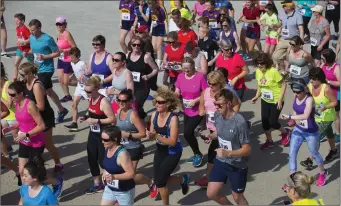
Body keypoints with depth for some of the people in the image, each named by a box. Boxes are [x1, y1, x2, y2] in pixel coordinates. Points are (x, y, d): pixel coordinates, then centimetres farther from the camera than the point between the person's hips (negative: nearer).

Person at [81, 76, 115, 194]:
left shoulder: (103, 102, -23)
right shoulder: (91, 99, 3)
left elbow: (113, 119, -25)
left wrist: (96, 121, -26)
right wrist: (86, 117, 0)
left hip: (103, 135, -8)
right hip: (93, 133, 9)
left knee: (103, 160, 2)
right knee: (91, 159, 14)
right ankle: (97, 184, 29)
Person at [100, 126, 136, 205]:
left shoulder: (122, 154, -29)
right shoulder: (107, 148, -3)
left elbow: (131, 174, -29)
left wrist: (114, 176, -36)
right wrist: (104, 173, -3)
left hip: (124, 191, -8)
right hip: (109, 188, 8)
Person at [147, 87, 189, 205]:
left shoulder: (173, 118, -25)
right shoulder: (154, 115, -8)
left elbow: (173, 142, -28)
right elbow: (152, 134, 3)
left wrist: (156, 136, -36)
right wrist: (150, 136, -21)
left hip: (173, 153, -6)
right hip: (160, 150, 6)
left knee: (160, 181, -6)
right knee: (158, 180, 10)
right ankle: (183, 180, 36)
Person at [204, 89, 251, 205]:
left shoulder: (240, 123, -27)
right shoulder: (217, 115, -7)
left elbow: (247, 150, -22)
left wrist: (228, 153, -35)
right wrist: (211, 136, -8)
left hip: (237, 166, -6)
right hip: (220, 162, 6)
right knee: (211, 194, 10)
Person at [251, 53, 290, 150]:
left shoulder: (274, 71, -24)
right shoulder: (258, 71, -6)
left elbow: (284, 84, -18)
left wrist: (280, 99, -22)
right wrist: (257, 96, -4)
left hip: (276, 101, -6)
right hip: (265, 100, 6)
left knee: (272, 122, -5)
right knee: (264, 121, 7)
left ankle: (285, 132, 27)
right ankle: (269, 141, 29)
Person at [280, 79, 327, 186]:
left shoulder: (309, 99, -27)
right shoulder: (296, 97, -6)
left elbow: (305, 116, -40)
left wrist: (289, 117, -39)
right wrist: (295, 119, -2)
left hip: (311, 132, -6)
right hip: (298, 130, 6)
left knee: (314, 153, 15)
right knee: (291, 153, 0)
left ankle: (322, 173, 44)